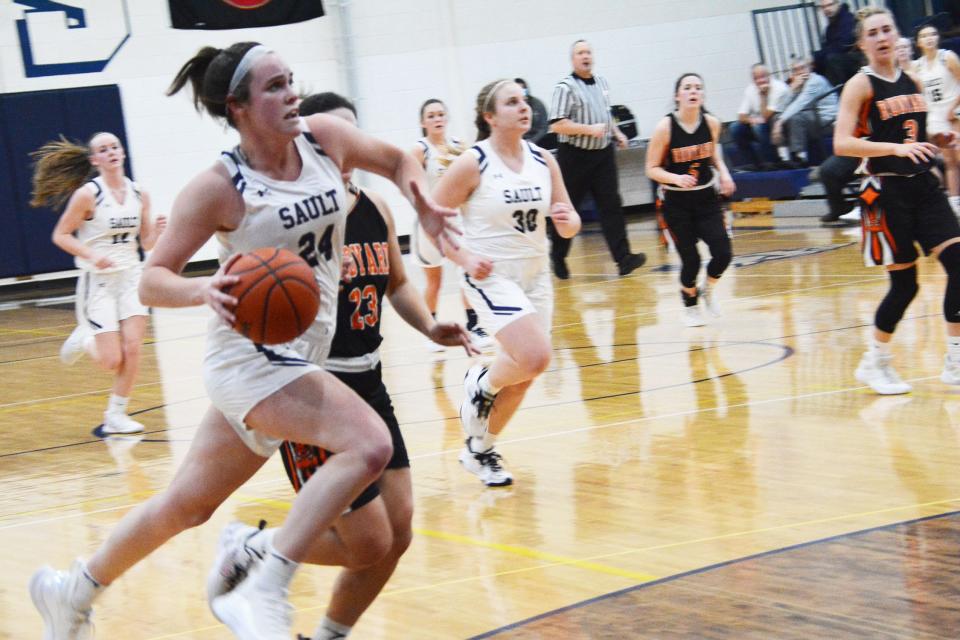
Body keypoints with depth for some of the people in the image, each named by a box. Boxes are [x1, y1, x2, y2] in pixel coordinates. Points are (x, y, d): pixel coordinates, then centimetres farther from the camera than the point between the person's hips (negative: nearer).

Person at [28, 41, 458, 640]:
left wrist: (423, 200, -2)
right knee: (369, 443, -28)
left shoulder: (323, 137, 0)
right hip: (252, 357, -7)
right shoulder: (219, 187, -15)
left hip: (300, 355, 7)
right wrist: (207, 290, -33)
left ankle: (74, 591, 38)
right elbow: (152, 280, -12)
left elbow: (396, 159, 18)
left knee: (189, 504, 18)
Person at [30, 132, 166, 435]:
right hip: (98, 281, -4)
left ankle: (116, 415, 8)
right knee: (112, 361, -7)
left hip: (131, 276, 4)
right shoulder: (87, 194, -11)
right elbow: (60, 235, -7)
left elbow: (147, 244, 8)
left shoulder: (139, 194, 2)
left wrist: (156, 231, -14)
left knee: (133, 349, -9)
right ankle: (84, 339, 27)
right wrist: (91, 255, -21)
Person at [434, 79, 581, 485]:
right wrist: (463, 257, -16)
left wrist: (567, 220, -14)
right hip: (491, 276, -6)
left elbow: (569, 225, 8)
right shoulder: (473, 163, -12)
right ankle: (480, 385, 8)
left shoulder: (543, 161, 3)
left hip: (535, 275, 6)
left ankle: (479, 449, 28)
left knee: (522, 373, 9)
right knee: (535, 357, -23)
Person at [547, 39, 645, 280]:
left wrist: (617, 133, 14)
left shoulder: (602, 82, 13)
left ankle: (623, 258, -10)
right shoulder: (565, 87, -10)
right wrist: (589, 129, -22)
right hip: (574, 156, -5)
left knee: (611, 205, -4)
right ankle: (558, 257, 21)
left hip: (603, 154, 5)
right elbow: (556, 125, -18)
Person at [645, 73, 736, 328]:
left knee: (723, 253, -10)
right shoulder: (665, 127, -15)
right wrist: (676, 178, -26)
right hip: (677, 203, -3)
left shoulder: (711, 123, -4)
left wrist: (723, 173, -2)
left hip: (706, 198, 3)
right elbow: (652, 168, -9)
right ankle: (690, 304, 27)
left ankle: (707, 289, 25)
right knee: (690, 260, -4)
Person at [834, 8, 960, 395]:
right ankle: (874, 363, 18)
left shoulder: (912, 81, 11)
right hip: (888, 192, -6)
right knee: (905, 283, -2)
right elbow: (842, 144, -20)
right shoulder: (861, 85, -8)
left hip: (923, 186, 6)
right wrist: (896, 148, -27)